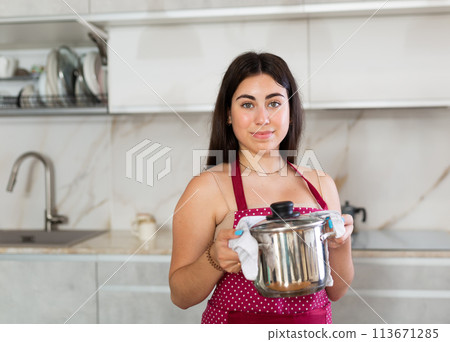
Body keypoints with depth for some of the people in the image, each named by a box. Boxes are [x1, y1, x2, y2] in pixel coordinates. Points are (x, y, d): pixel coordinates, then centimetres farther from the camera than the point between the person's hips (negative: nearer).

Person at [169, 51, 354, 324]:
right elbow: (181, 296, -10)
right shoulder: (208, 187, -13)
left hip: (314, 322, 4)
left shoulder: (321, 185, -2)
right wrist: (215, 260, -27)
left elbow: (335, 291, 3)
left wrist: (341, 246, -14)